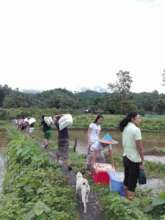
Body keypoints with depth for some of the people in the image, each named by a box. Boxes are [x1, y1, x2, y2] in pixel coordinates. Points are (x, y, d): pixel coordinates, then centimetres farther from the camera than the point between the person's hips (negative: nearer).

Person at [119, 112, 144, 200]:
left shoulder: (125, 128, 6)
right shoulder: (136, 129, -19)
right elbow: (140, 147, -19)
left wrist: (127, 152, 17)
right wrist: (142, 161, -14)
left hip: (126, 157, 8)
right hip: (134, 159, -8)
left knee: (126, 178, 18)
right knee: (133, 180, 5)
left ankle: (126, 194, 31)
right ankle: (130, 196, 15)